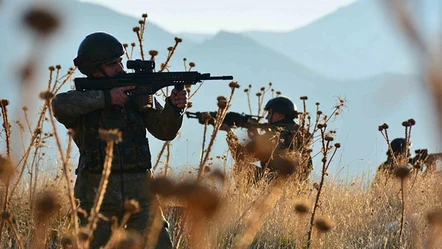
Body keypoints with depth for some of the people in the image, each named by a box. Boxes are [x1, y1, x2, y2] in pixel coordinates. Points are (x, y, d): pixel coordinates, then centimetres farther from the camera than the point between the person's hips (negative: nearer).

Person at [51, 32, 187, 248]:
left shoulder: (137, 95, 11)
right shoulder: (82, 99, 1)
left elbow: (164, 131, 5)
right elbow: (59, 105, -22)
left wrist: (174, 107, -15)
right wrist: (106, 97, -24)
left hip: (139, 196, 2)